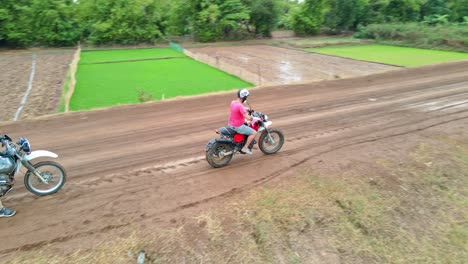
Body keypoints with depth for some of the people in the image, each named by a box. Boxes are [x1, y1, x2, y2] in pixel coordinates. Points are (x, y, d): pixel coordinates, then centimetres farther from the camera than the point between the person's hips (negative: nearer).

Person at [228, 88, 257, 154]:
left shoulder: (233, 102, 0)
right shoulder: (240, 106, -27)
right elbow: (248, 117, -30)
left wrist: (246, 109, 26)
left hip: (231, 124, 10)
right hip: (238, 127, -10)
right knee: (254, 133, -4)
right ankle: (245, 147, 4)